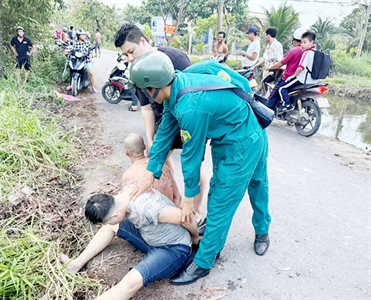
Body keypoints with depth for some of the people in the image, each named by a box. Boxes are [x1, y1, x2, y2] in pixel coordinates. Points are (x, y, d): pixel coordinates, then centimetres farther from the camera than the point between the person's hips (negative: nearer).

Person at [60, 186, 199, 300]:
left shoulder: (145, 208, -38)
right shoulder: (125, 192, -11)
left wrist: (195, 237, -8)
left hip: (175, 249, -9)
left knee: (132, 280, -28)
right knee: (110, 226, 11)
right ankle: (77, 264, 15)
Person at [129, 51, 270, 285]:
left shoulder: (191, 108, -35)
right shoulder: (177, 84, -6)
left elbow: (192, 155, -24)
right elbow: (165, 132, 1)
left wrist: (189, 198, -7)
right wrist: (150, 174, 7)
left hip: (242, 147, -9)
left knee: (221, 203, 0)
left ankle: (203, 263, 18)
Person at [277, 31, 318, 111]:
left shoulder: (307, 52, -16)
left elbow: (301, 67, -23)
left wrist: (293, 75, -8)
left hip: (303, 79, -10)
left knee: (282, 89, -8)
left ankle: (288, 105, -16)